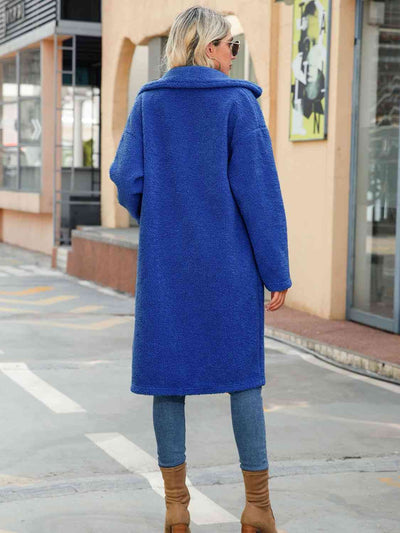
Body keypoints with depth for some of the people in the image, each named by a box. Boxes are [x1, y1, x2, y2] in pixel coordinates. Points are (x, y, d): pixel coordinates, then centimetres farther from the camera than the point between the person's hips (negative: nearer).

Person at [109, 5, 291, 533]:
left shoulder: (148, 103, 3)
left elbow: (128, 179, -4)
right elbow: (259, 189, -10)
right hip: (229, 262, -2)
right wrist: (277, 271, -6)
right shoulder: (238, 102, -5)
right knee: (242, 375, 6)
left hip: (165, 261, 3)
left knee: (168, 373, 8)